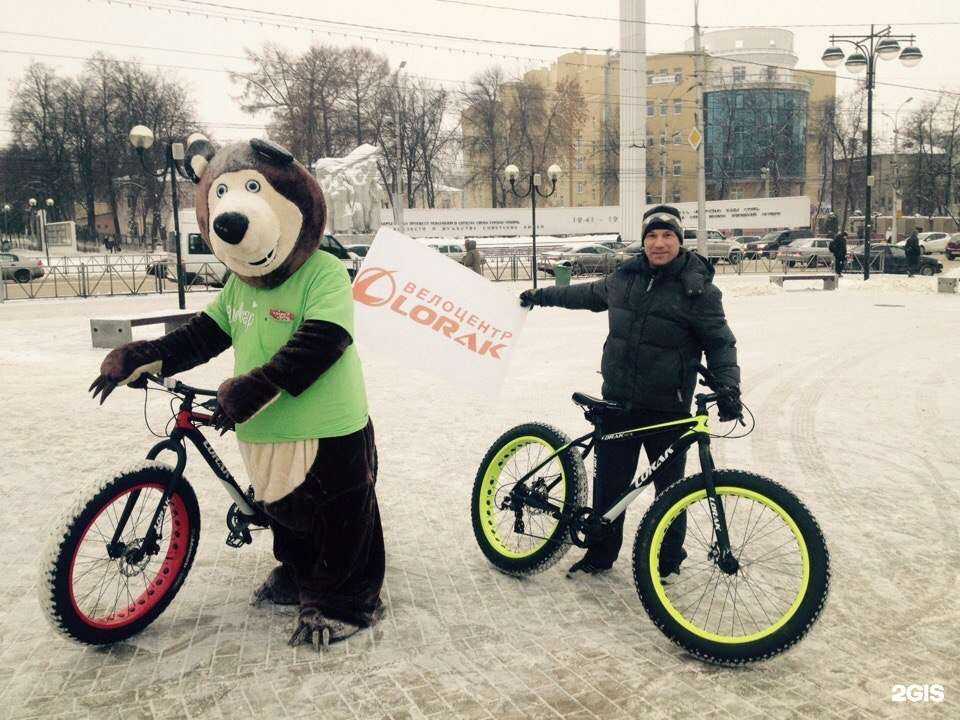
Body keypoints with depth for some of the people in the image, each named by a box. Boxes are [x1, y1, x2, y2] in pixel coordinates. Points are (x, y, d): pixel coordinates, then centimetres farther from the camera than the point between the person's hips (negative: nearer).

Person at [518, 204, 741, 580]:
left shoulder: (698, 289, -7)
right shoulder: (626, 276, 6)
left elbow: (720, 343, -5)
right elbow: (591, 294, 25)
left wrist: (728, 387, -20)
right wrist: (543, 295, 33)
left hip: (667, 408, -4)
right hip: (618, 401, 4)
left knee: (669, 486, 10)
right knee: (609, 481, 10)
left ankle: (668, 559, 28)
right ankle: (600, 553, 27)